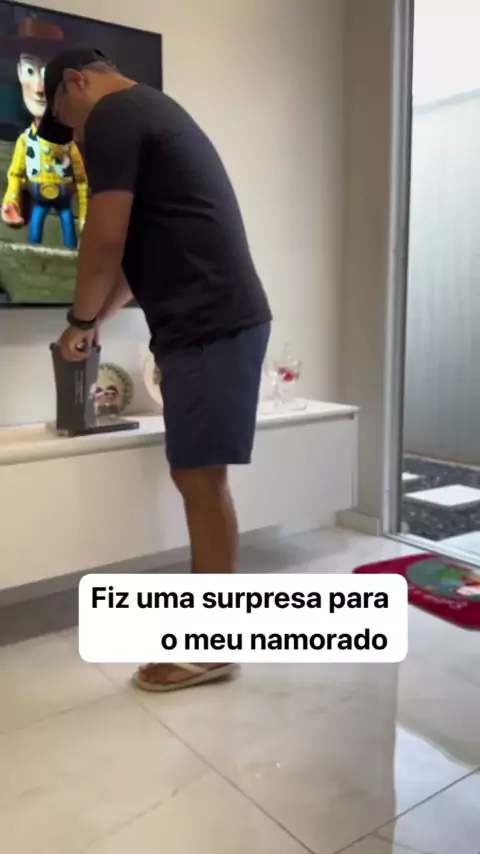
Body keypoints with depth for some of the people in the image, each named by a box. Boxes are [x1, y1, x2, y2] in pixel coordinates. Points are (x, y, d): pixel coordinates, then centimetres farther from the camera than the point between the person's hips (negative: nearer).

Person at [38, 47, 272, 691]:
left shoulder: (112, 115, -4)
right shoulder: (154, 112, 28)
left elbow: (105, 241, -11)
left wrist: (81, 320, 5)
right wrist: (100, 318, 27)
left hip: (208, 325, -10)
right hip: (217, 320, 10)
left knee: (202, 478, -4)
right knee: (195, 476, 12)